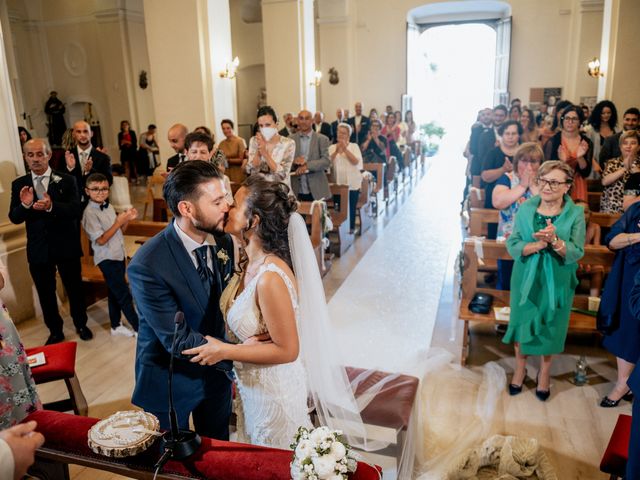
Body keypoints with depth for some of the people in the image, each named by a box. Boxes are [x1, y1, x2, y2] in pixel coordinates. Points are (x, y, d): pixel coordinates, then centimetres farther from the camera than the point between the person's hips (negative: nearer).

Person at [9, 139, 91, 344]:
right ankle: (55, 331, 31)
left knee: (74, 288, 13)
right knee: (45, 293, 13)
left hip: (66, 246, -2)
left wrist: (51, 206, -34)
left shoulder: (66, 180, -6)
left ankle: (81, 325, 34)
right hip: (38, 249, 2)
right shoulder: (19, 184, 1)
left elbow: (76, 210, -17)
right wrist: (25, 205, -24)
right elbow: (14, 218, -3)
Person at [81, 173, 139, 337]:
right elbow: (101, 240, -20)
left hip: (118, 255, 8)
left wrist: (127, 219, -3)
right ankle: (139, 329, 5)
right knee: (124, 295, -3)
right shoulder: (89, 213, -17)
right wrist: (118, 222, -19)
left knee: (114, 292, 18)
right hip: (107, 259, -8)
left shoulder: (109, 207, 6)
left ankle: (116, 326, 31)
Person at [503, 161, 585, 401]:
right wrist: (540, 244, -27)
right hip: (526, 279, 1)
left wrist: (554, 240, -34)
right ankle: (520, 367, 38)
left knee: (549, 328, 13)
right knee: (522, 324, 12)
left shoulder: (575, 214, -10)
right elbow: (513, 246, -11)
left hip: (557, 282, -1)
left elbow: (576, 253, -16)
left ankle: (544, 372, 38)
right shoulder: (525, 209, -7)